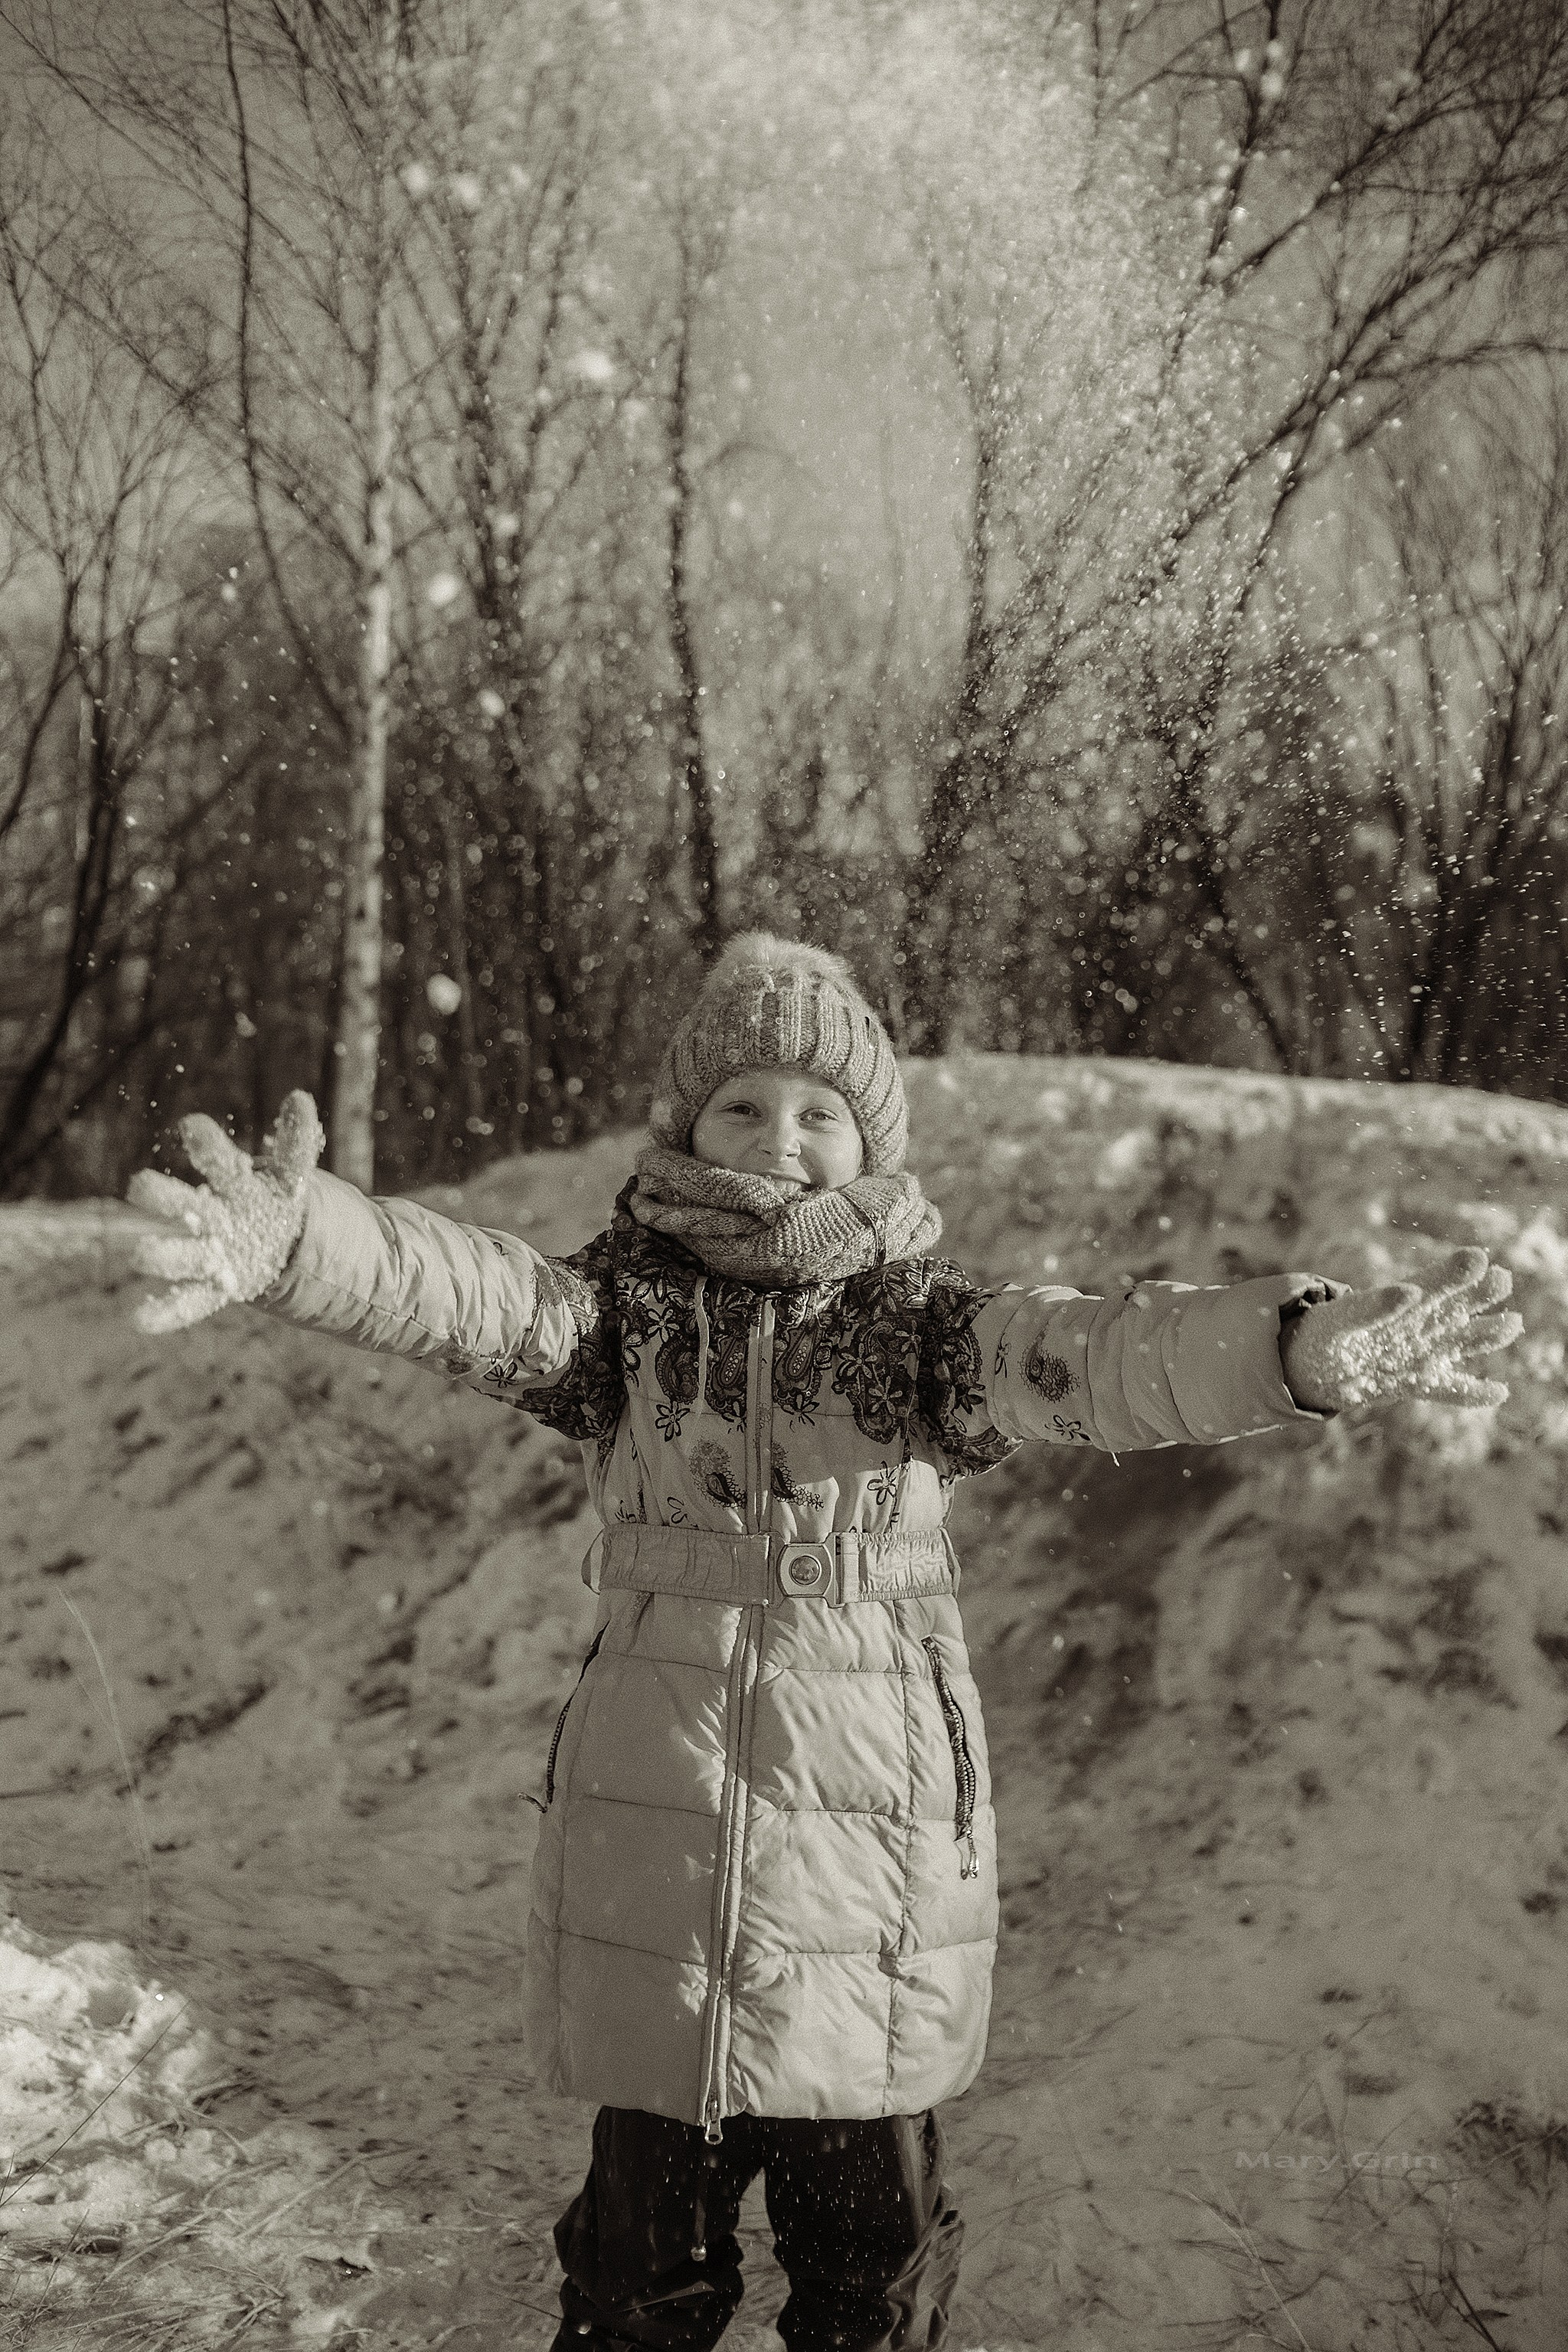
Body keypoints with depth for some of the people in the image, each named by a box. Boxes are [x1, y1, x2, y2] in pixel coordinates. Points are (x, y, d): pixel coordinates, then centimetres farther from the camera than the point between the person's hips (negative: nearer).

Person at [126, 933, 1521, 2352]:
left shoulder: (926, 1326, -1)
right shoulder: (622, 1307, 0)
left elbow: (1101, 1356, -20)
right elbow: (458, 1290, -20)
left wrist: (1305, 1346, -41)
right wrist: (293, 1237, -43)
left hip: (879, 1853, 0)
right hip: (654, 1849, 0)